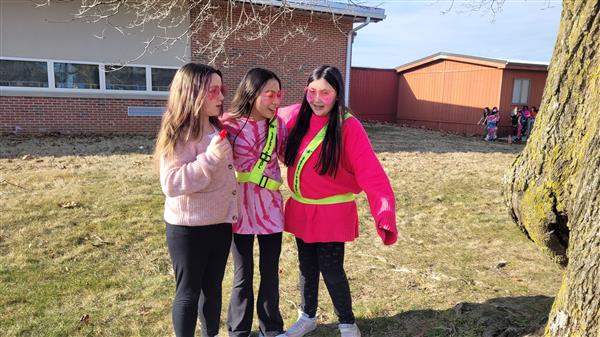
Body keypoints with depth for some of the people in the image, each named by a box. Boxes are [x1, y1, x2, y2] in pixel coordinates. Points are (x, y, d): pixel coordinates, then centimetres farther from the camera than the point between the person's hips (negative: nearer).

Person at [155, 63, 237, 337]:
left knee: (213, 287, 18)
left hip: (220, 223, 7)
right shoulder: (178, 134, -16)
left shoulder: (217, 129, 7)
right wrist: (209, 158, -30)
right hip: (188, 228, -7)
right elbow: (171, 184, -24)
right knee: (188, 292, 9)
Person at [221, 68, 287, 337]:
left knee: (270, 274, 13)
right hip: (240, 209, -2)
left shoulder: (278, 124, -1)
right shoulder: (229, 125, -11)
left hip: (270, 208, 3)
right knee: (243, 277, 9)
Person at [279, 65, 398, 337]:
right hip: (300, 209, 5)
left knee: (331, 269, 3)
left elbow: (371, 174, -22)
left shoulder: (349, 127, -17)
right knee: (307, 266, 18)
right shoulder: (297, 116, -2)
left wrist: (385, 216, -33)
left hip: (332, 213, -5)